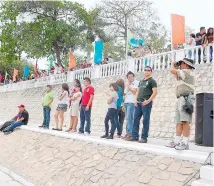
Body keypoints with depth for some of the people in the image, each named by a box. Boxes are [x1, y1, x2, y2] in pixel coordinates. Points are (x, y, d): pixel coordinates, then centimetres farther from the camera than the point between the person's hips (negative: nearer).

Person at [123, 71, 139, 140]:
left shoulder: (136, 82, 0)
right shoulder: (127, 84, 22)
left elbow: (134, 91, -13)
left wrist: (128, 86, -4)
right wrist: (124, 104, 18)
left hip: (131, 103, -7)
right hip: (126, 103, 7)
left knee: (129, 118, -14)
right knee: (127, 119, 6)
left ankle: (130, 133, -13)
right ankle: (127, 133, 7)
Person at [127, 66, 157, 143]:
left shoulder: (152, 81, 1)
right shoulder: (141, 81, 21)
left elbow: (155, 92, -9)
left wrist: (148, 101, -18)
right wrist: (136, 100, 5)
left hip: (146, 103, -7)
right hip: (138, 103, 7)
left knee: (146, 120, -3)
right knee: (136, 119, 4)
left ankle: (144, 138, 0)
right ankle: (135, 136, 9)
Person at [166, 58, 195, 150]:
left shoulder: (188, 72, -3)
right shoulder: (184, 74, 26)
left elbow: (172, 71, -10)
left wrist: (175, 66, 12)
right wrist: (175, 65, 30)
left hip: (186, 98, -10)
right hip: (181, 99, 10)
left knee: (185, 121, -16)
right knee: (179, 122, 5)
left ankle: (185, 143, -19)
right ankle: (176, 141, 4)